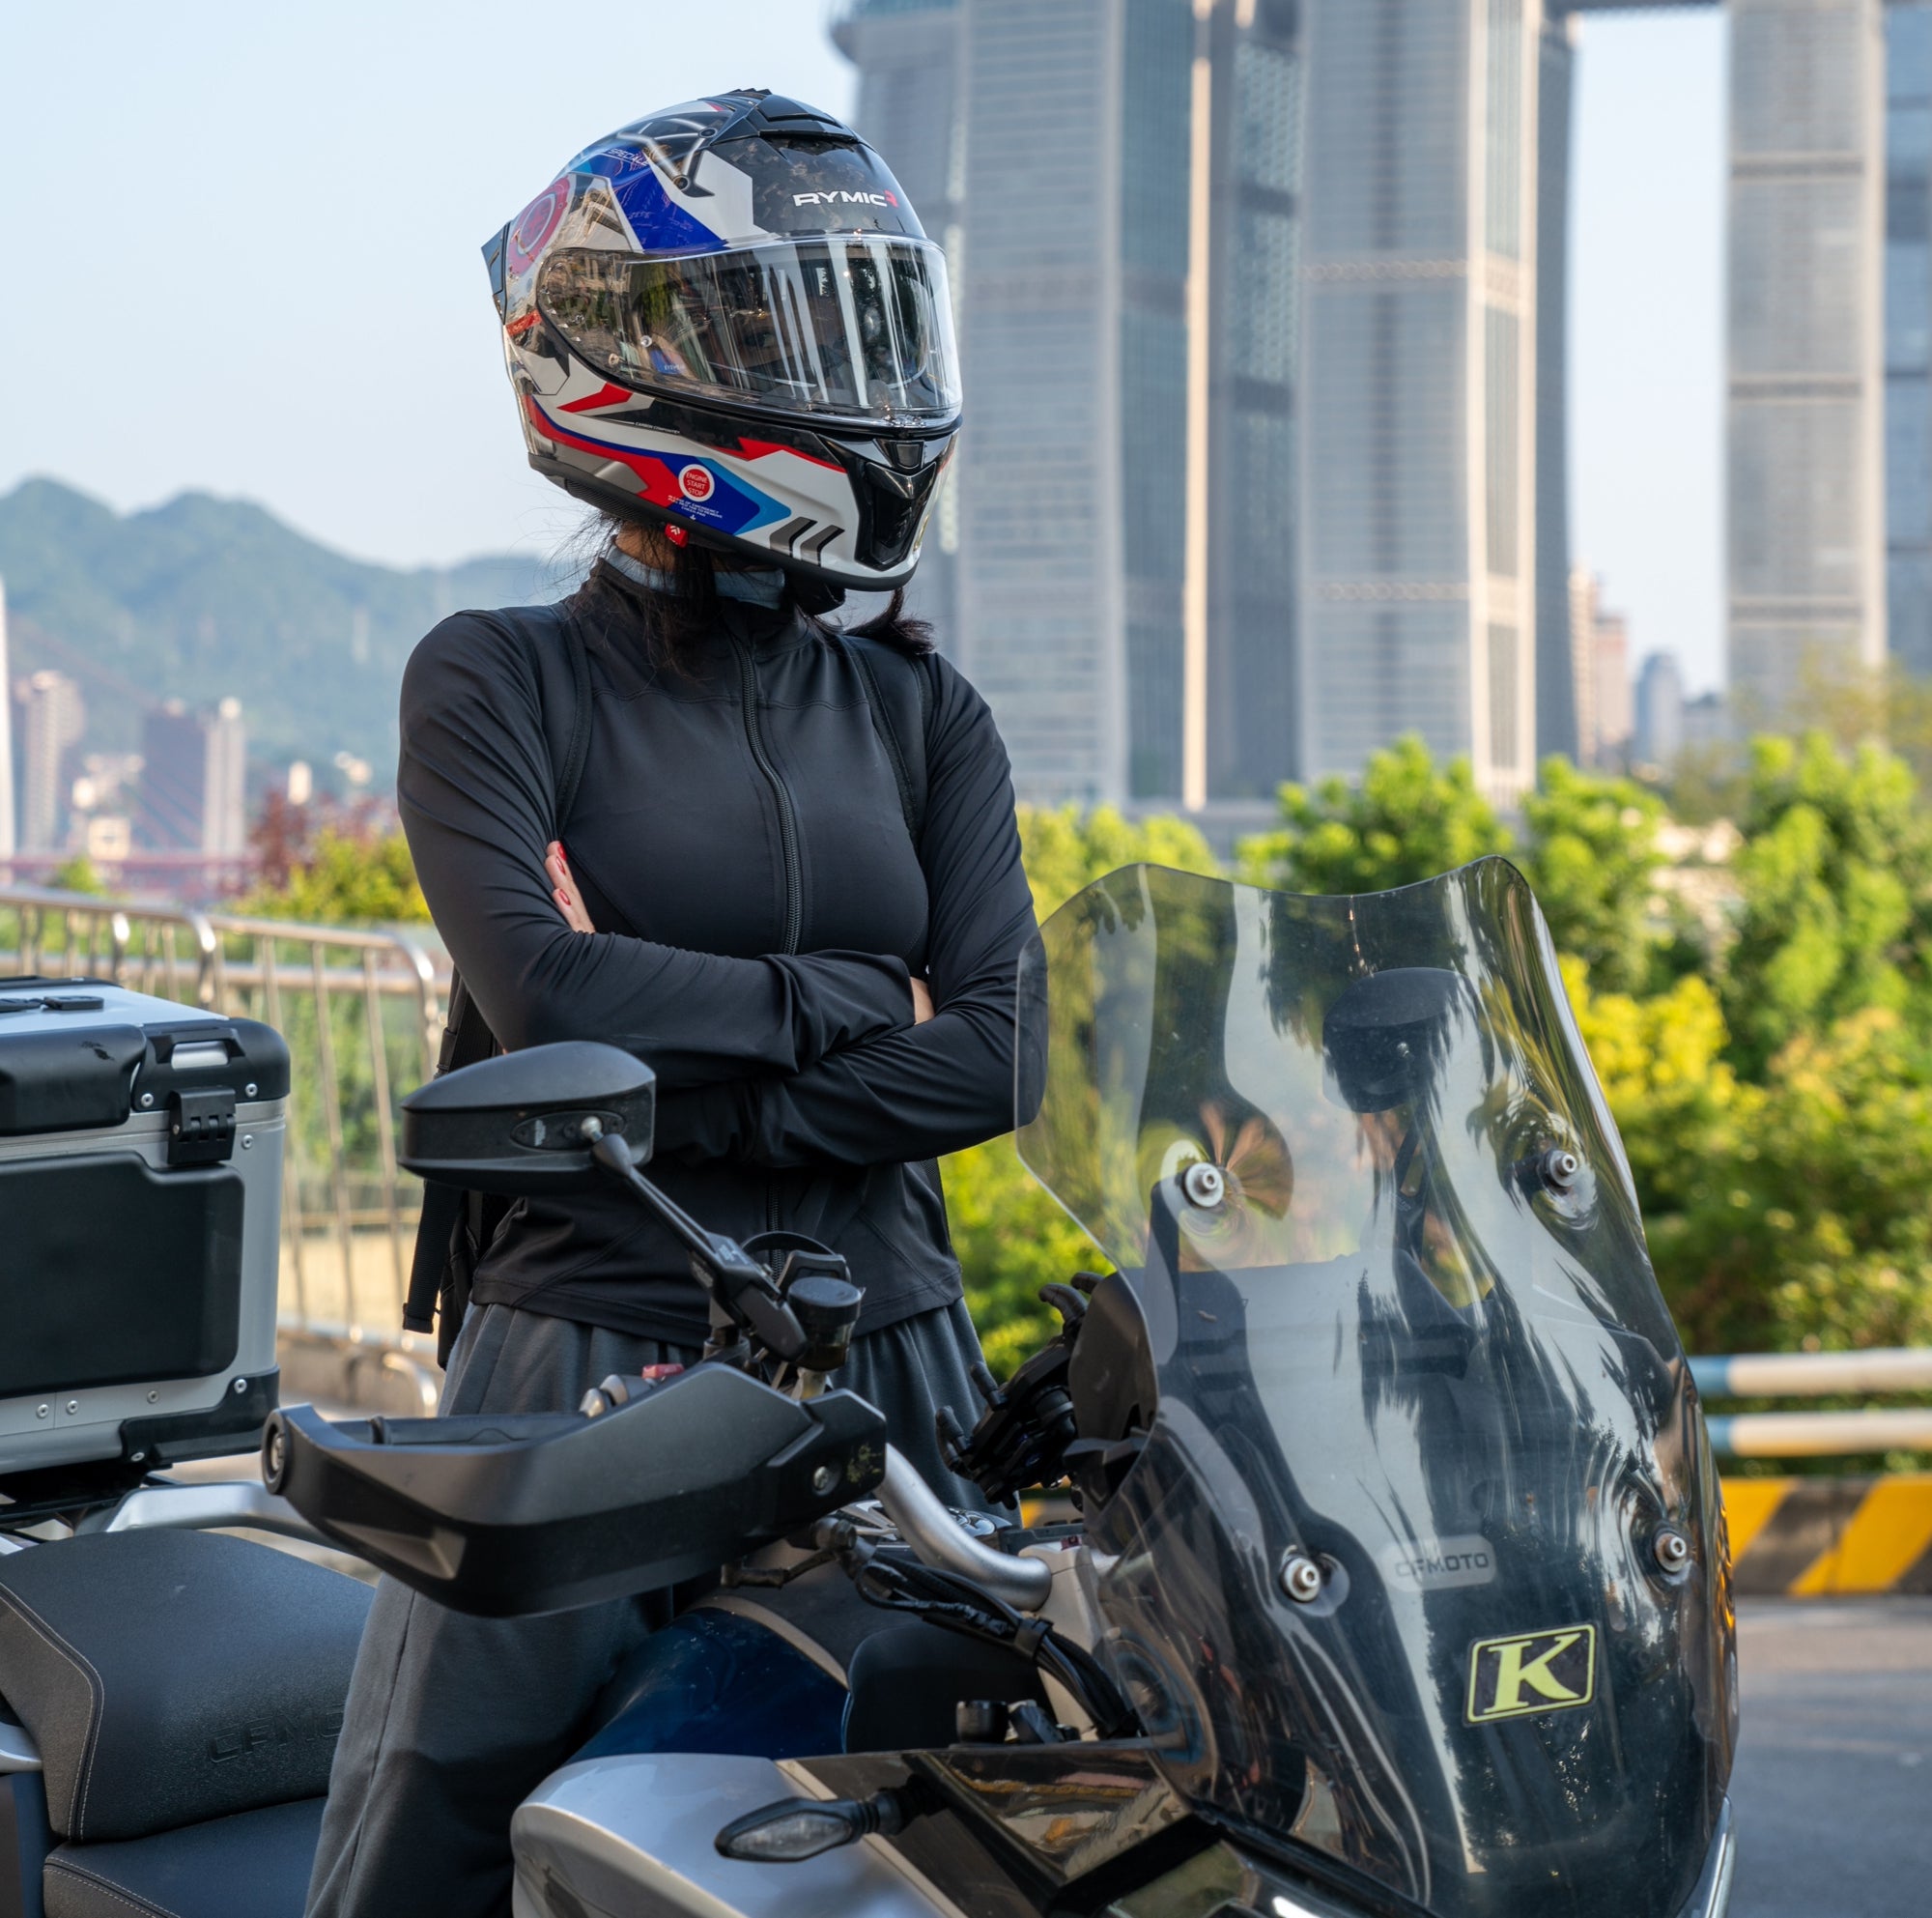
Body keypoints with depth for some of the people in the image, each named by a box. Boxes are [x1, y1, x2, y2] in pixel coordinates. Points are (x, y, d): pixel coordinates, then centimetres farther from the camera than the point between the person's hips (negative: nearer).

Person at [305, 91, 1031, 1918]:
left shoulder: (922, 716, 9)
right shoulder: (496, 681, -1)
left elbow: (994, 1058, -3)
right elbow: (546, 992, -17)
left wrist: (666, 1068, -12)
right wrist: (854, 1002, -7)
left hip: (885, 1359, 4)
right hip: (587, 1367, -3)